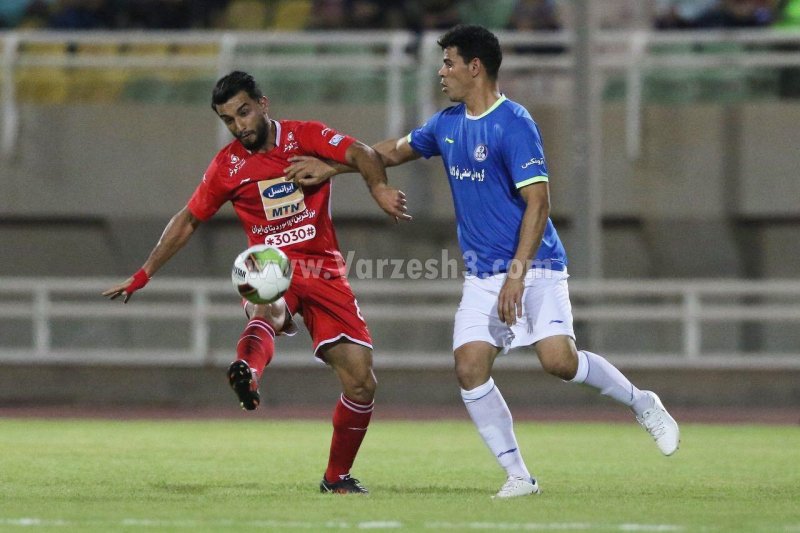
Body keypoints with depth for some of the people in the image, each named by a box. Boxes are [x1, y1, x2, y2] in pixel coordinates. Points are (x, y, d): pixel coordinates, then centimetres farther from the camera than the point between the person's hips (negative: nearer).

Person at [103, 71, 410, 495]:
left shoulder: (306, 137, -1)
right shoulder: (228, 165, 5)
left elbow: (359, 154, -18)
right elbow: (188, 220, 17)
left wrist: (380, 188, -40)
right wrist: (143, 275, 17)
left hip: (324, 272, 1)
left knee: (362, 383, -7)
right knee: (267, 307, -40)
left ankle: (337, 476, 13)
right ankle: (248, 373, -74)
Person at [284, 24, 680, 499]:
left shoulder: (513, 125, -15)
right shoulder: (448, 124, 10)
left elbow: (538, 203, -20)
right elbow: (396, 151, 28)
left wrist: (517, 274, -25)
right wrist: (330, 168, 24)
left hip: (534, 268, -7)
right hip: (482, 276, 7)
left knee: (558, 359, -22)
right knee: (470, 366, -9)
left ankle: (642, 404, 3)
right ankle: (518, 475, -1)